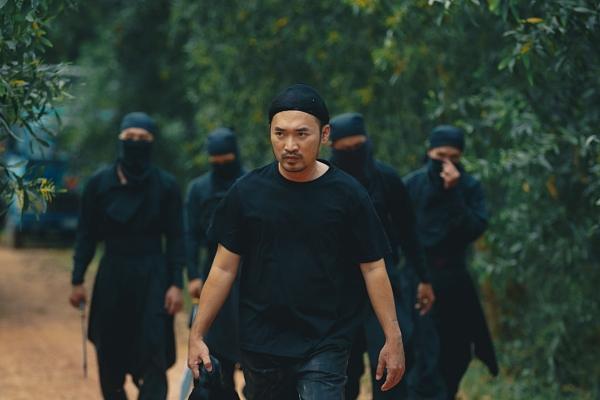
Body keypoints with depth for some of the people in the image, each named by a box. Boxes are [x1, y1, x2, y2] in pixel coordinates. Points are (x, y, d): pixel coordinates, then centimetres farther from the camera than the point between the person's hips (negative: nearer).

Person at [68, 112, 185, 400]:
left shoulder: (165, 185, 0)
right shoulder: (99, 183, 3)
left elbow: (175, 238, 1)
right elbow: (86, 235, 7)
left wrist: (175, 284, -7)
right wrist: (77, 280, 2)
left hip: (152, 278, -2)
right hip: (111, 276, 2)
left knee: (152, 355, -10)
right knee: (109, 357, 6)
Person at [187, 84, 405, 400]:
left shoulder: (348, 195, -5)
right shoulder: (247, 192, -1)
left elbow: (373, 268, -1)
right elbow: (224, 268, 3)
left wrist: (393, 338, -5)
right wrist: (197, 334, 0)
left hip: (325, 346, -2)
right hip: (260, 345, 2)